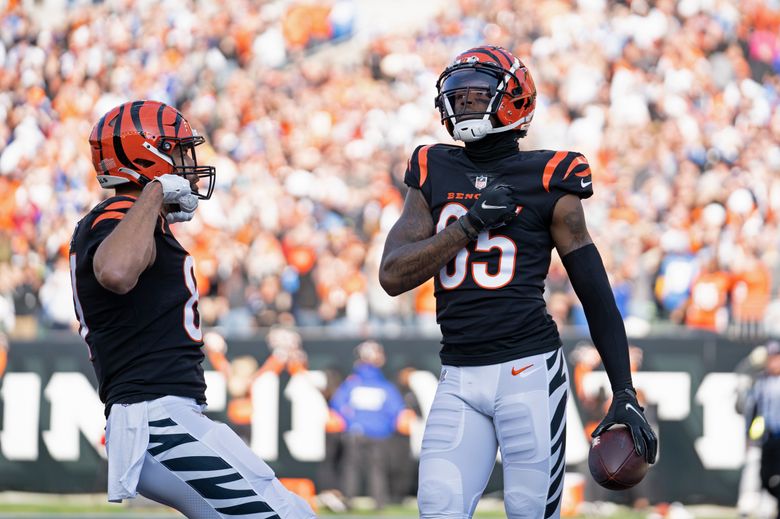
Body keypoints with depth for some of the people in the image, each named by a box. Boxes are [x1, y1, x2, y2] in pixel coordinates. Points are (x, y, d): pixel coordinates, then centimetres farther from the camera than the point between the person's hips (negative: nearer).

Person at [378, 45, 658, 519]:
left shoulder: (547, 182, 0)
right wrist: (471, 224, -10)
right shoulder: (435, 175, 11)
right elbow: (393, 276, 1)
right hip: (459, 378, 3)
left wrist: (625, 395, -1)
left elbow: (596, 294, 2)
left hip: (529, 370, -3)